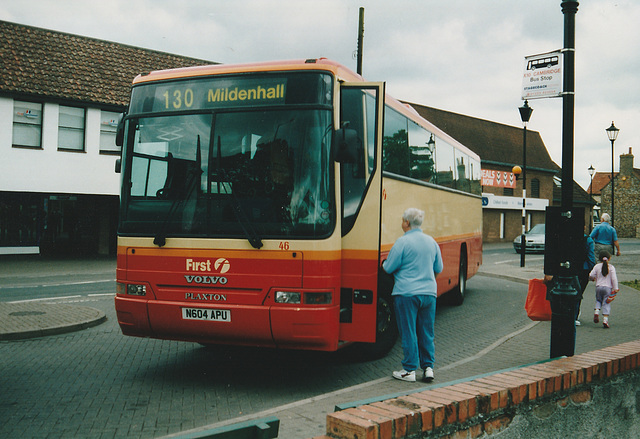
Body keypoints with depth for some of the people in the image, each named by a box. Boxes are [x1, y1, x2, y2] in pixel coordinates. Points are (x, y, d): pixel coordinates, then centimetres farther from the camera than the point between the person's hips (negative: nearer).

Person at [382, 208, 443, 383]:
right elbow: (439, 268, 18)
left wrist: (383, 263, 14)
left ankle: (409, 370, 7)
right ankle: (428, 367, 14)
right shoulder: (431, 241, 8)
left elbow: (388, 268, -8)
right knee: (426, 332, 12)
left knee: (408, 332, 2)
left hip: (407, 293, -5)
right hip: (429, 292, 5)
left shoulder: (403, 242, -11)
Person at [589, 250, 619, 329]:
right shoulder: (611, 267, -2)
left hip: (598, 287, 2)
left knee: (598, 301, 22)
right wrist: (615, 288, -4)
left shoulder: (597, 266, 1)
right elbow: (614, 278, -7)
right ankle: (605, 319, -9)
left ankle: (596, 311, -2)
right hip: (608, 287, -1)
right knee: (606, 304, 0)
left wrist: (594, 278, 21)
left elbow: (591, 275, -3)